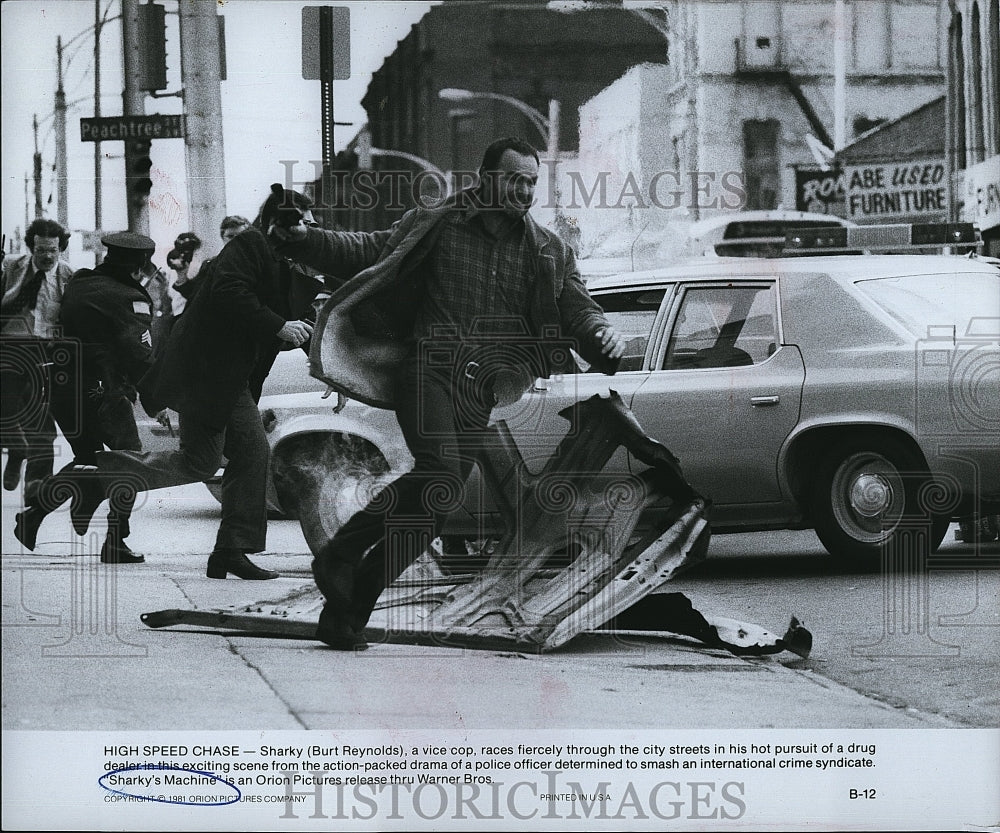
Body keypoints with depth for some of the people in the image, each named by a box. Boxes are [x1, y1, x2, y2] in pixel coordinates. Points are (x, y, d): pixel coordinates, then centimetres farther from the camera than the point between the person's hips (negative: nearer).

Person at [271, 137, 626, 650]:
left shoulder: (548, 254, 15)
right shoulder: (437, 226, 7)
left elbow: (576, 308, 9)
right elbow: (368, 252, 8)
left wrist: (602, 337, -14)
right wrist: (301, 239, -4)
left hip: (478, 389, 4)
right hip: (427, 367, -4)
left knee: (435, 504, -2)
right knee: (441, 470, -27)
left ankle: (346, 612, 5)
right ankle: (341, 554, -13)